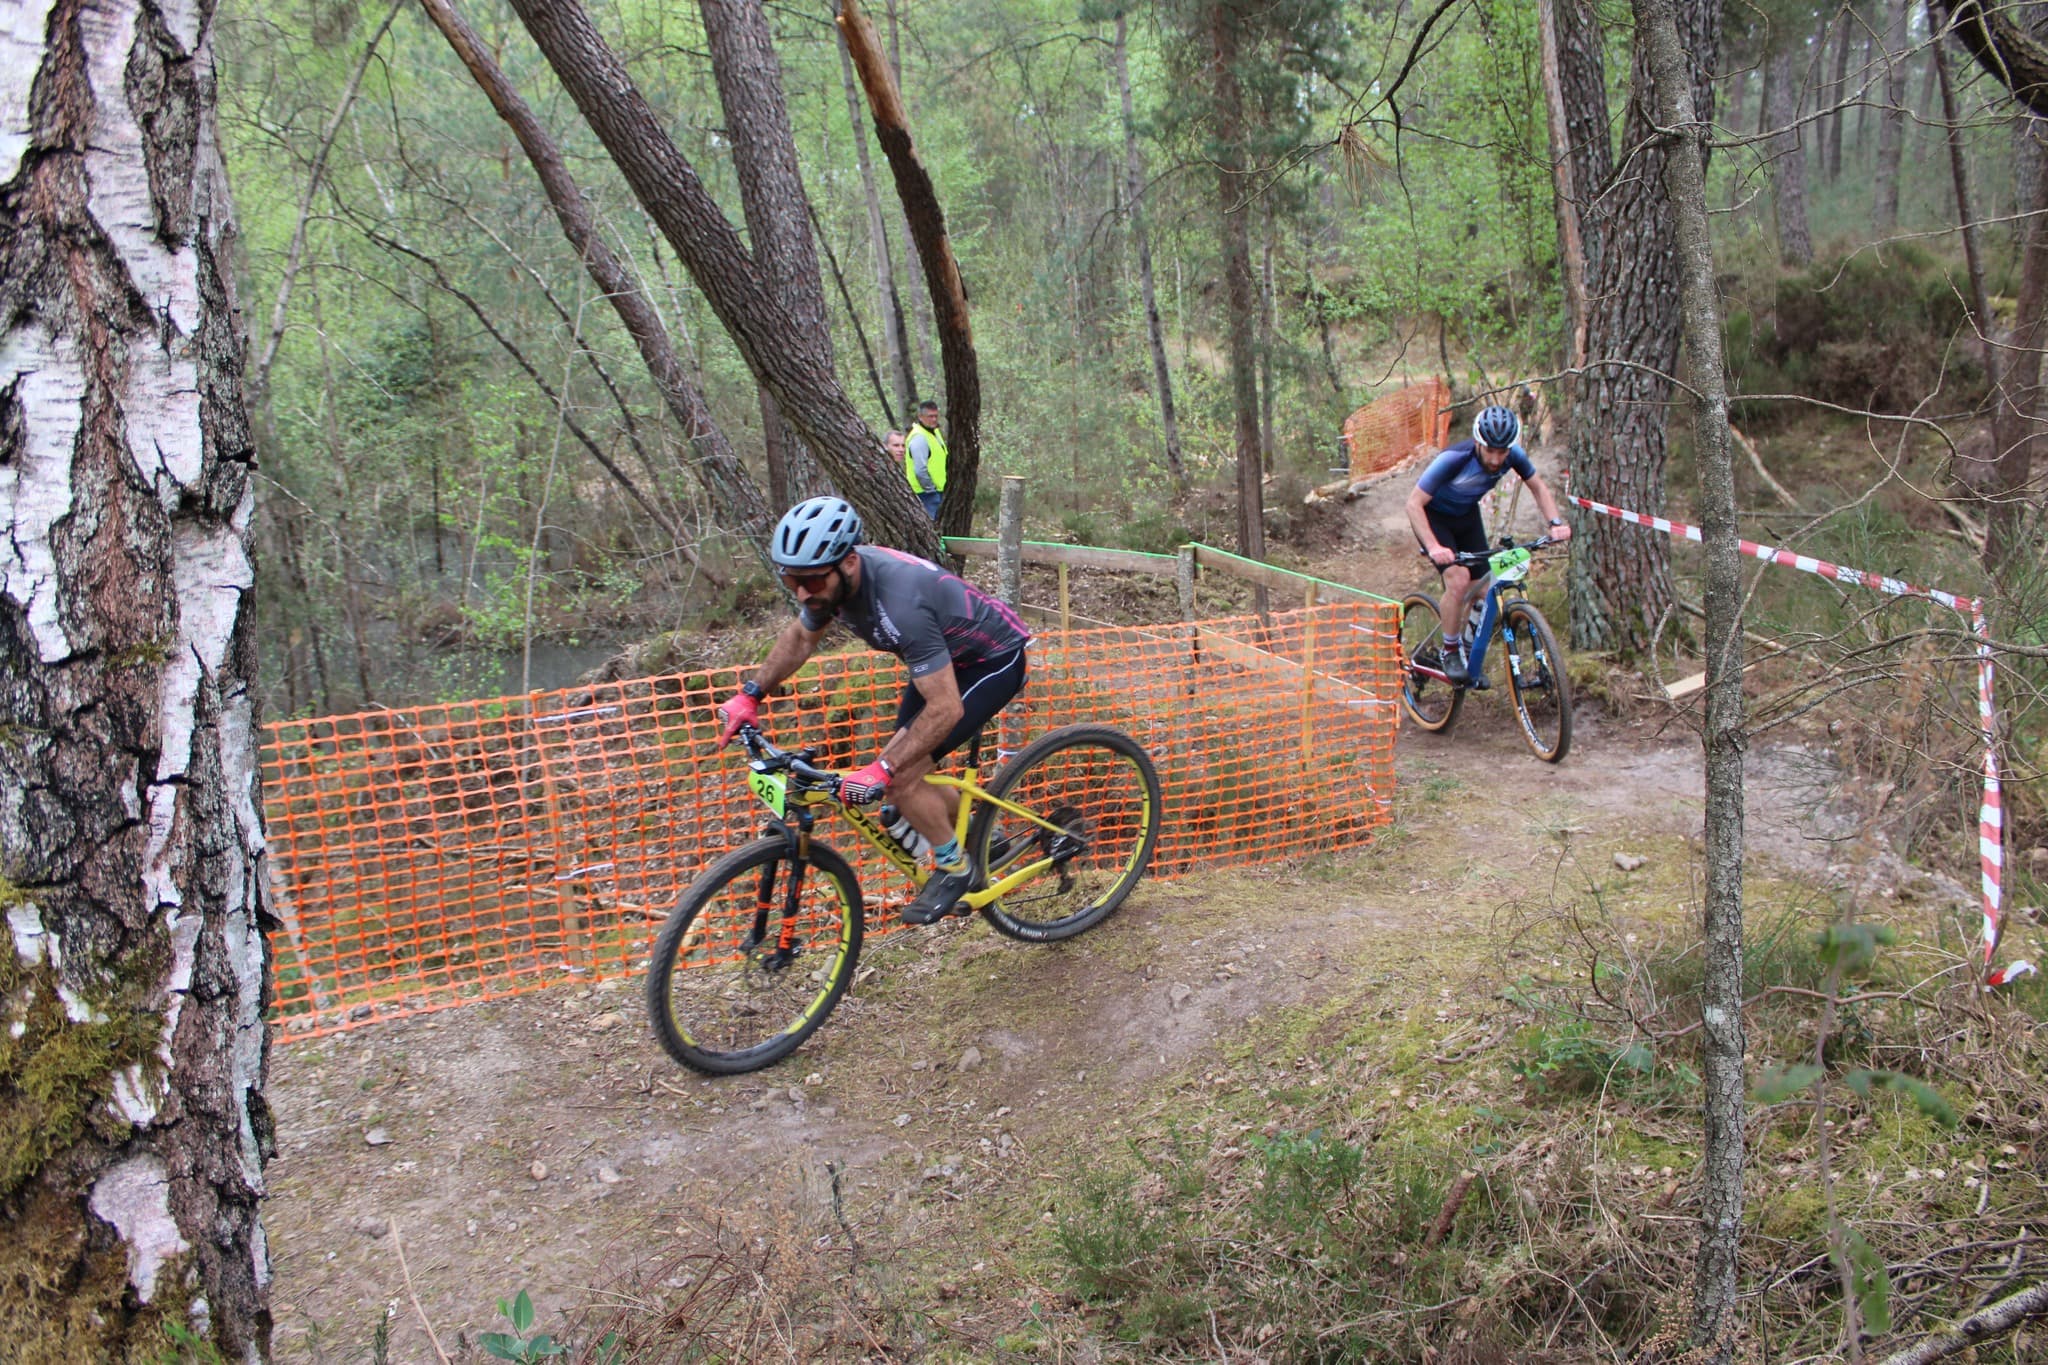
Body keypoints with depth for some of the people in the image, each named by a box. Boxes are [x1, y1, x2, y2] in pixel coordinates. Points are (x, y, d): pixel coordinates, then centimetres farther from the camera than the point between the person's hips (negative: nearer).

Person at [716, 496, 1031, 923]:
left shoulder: (900, 602, -39)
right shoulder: (829, 578, -14)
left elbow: (945, 710, -37)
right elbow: (800, 637, 9)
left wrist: (883, 770, -39)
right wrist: (750, 696, 4)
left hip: (992, 661, -9)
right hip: (947, 656, 9)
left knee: (900, 777, -17)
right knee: (903, 772, 9)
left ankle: (954, 868, 7)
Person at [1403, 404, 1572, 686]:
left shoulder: (1513, 455, -21)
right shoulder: (1454, 459, -36)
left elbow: (1539, 486, -3)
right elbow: (1414, 504, -34)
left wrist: (1555, 522, -20)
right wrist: (1433, 547, -47)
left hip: (1467, 515, 5)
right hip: (1434, 516, -5)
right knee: (1459, 580, -23)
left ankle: (1468, 650, 22)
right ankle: (1450, 651, -4)